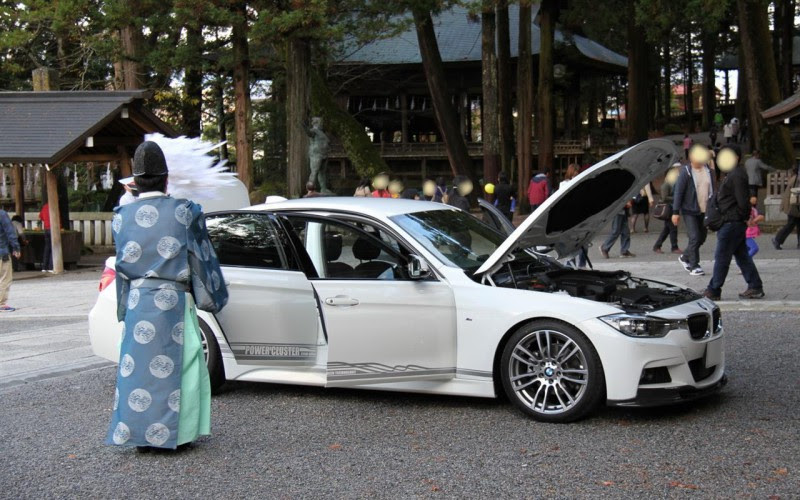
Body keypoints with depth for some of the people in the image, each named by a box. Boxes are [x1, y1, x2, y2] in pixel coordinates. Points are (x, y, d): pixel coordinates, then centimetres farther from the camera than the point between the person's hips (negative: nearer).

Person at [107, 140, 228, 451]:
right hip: (173, 302, -3)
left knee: (137, 367, 8)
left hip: (136, 302, 3)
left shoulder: (122, 217, 2)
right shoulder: (184, 212, -5)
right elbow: (202, 259, 2)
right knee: (175, 365, 4)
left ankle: (139, 436, 12)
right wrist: (212, 297, 14)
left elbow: (122, 265, 12)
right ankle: (175, 434, 7)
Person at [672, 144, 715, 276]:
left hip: (704, 211, 6)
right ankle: (693, 266, -1)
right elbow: (678, 192, -9)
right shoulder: (686, 172, -9)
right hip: (689, 210, -6)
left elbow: (712, 190, 14)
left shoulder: (708, 171, 6)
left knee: (702, 237, 10)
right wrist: (675, 212, -12)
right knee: (694, 237, -11)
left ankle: (685, 257, 31)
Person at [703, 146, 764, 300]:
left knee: (721, 257, -5)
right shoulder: (733, 174, 16)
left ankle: (713, 291, 0)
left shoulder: (736, 176, -17)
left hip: (732, 223, -11)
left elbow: (742, 200, -22)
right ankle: (755, 288, 16)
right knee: (742, 256, 13)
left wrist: (744, 217, -11)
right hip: (735, 223, 11)